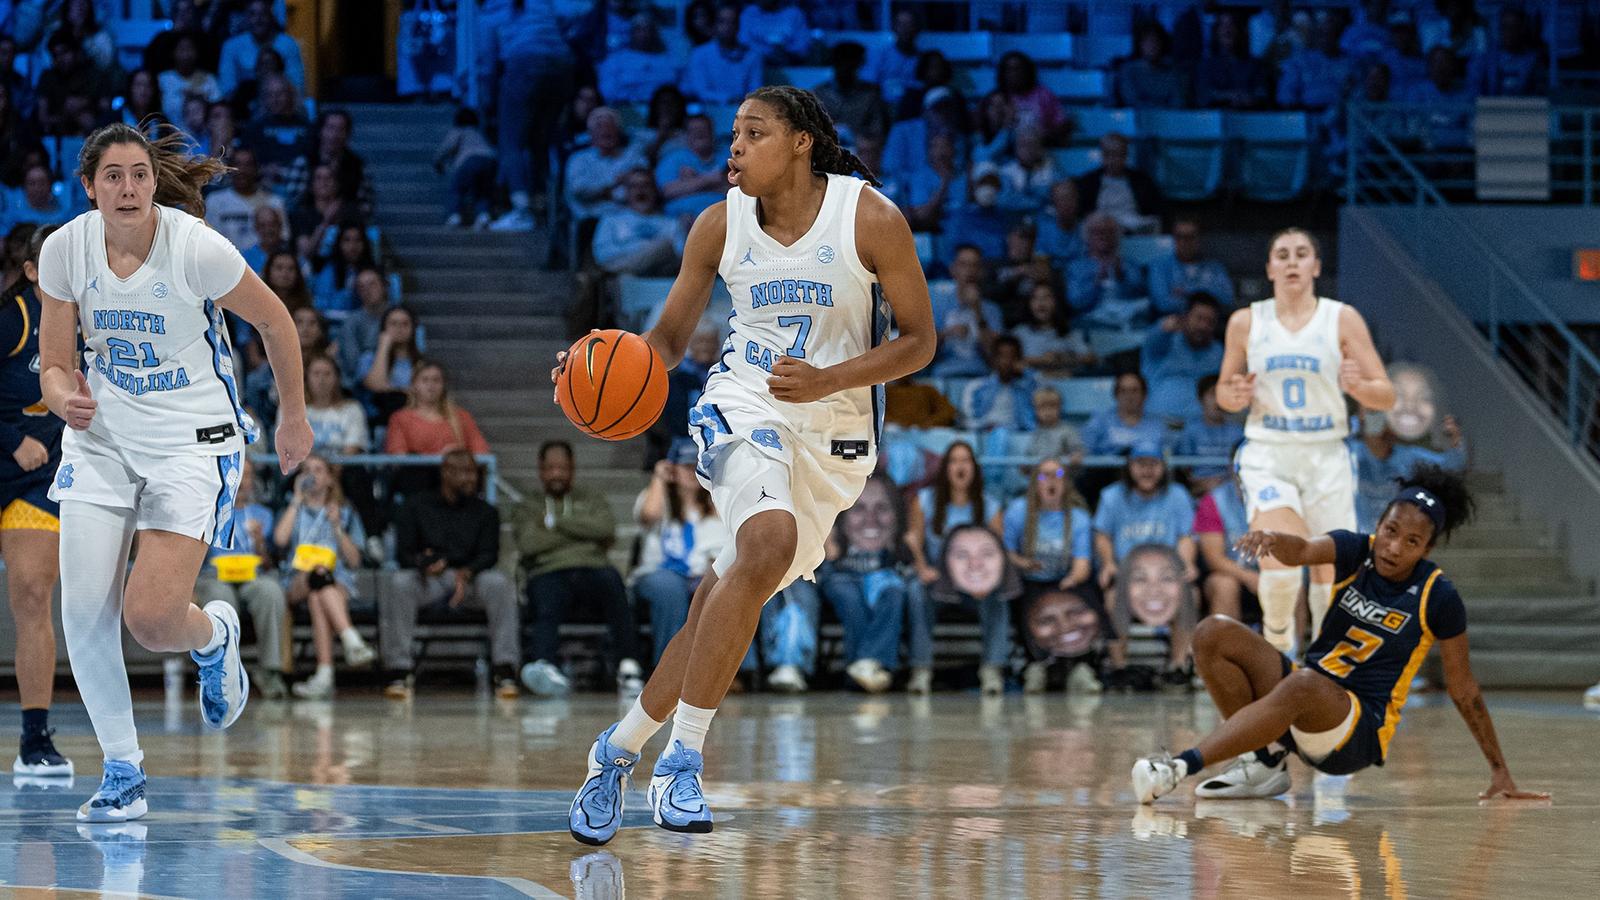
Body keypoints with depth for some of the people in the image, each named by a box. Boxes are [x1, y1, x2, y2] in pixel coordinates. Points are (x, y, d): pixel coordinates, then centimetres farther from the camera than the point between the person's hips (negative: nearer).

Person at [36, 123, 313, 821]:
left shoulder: (196, 247, -19)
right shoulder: (65, 250, -8)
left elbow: (274, 321, -3)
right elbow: (54, 366, 0)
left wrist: (294, 418, 7)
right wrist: (65, 398, -24)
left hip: (193, 439, -4)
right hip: (102, 435, 4)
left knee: (150, 616, -15)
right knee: (83, 608, -8)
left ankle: (215, 637, 23)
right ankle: (123, 772, 9)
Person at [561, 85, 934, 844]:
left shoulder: (871, 220, -11)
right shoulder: (720, 225, -4)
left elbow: (918, 340, -5)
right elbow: (669, 337, 6)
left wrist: (827, 381, -20)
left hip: (835, 434, 1)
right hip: (744, 405, -1)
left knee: (729, 596, 2)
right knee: (769, 543, -30)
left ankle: (620, 748, 21)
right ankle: (682, 759, -26)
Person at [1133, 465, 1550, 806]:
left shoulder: (1437, 597, -8)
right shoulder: (1358, 552, 0)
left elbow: (1464, 691, 0)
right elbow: (1304, 551, -23)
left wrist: (1500, 771, 1)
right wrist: (1275, 541, -48)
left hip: (1359, 734, -5)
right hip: (1306, 711, 5)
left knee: (1304, 685, -40)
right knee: (1214, 635, -15)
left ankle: (1183, 764, -49)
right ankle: (1266, 759, -8)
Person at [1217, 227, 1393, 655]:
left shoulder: (1343, 319, 1)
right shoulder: (1245, 322, 4)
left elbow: (1386, 397, 0)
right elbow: (1224, 390, 16)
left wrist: (1358, 386, -22)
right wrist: (1234, 396, -8)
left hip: (1326, 458, 1)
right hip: (1267, 456, -1)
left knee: (1330, 574, 1)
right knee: (1279, 567, -21)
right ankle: (1277, 634, 7)